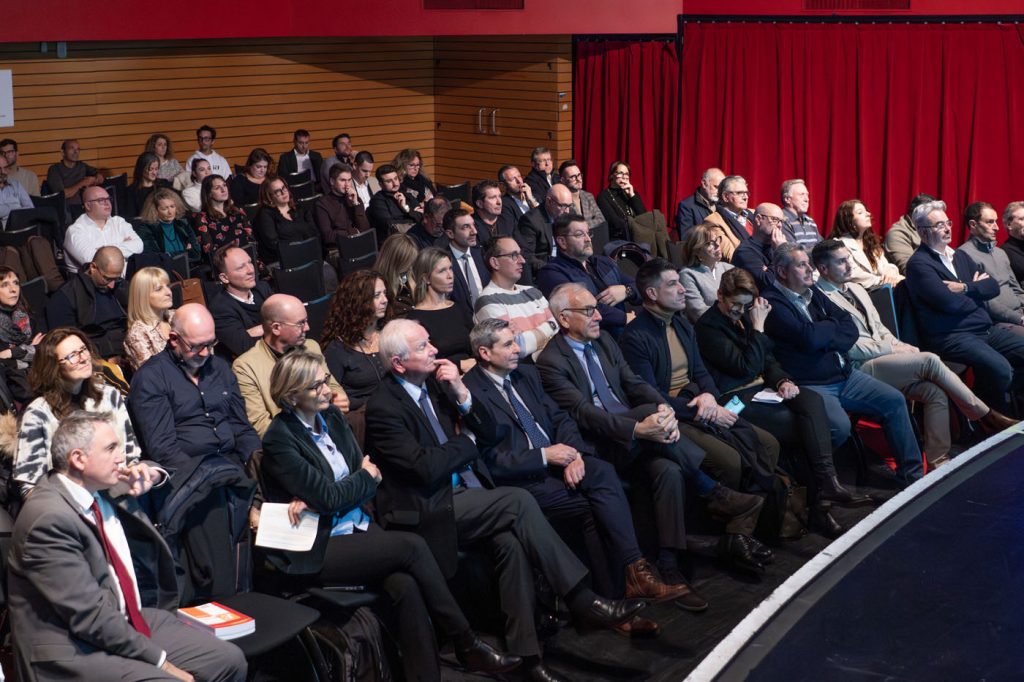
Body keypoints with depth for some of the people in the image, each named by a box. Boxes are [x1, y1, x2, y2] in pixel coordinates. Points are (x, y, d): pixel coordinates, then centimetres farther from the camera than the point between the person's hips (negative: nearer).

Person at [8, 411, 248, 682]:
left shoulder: (100, 491, 5)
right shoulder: (49, 517, -21)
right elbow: (91, 617, -22)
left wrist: (135, 495, 5)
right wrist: (159, 660, -17)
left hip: (130, 621, 9)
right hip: (76, 651, -9)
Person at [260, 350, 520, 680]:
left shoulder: (331, 416, 8)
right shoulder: (279, 439, -12)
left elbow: (371, 483, 5)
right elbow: (328, 497, -17)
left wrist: (315, 498, -12)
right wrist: (366, 475, 1)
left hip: (357, 527, 6)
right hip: (317, 549, -6)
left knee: (404, 583, -25)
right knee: (412, 546, -23)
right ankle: (466, 644, -13)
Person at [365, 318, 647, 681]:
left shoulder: (435, 380, 9)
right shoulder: (383, 407, -13)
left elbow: (489, 432, 11)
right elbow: (425, 468, -20)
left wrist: (462, 393, -6)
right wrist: (464, 442, -3)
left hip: (463, 496, 7)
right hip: (427, 512, -7)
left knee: (511, 540, -24)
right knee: (518, 501, -25)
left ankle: (525, 653, -22)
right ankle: (583, 602, -20)